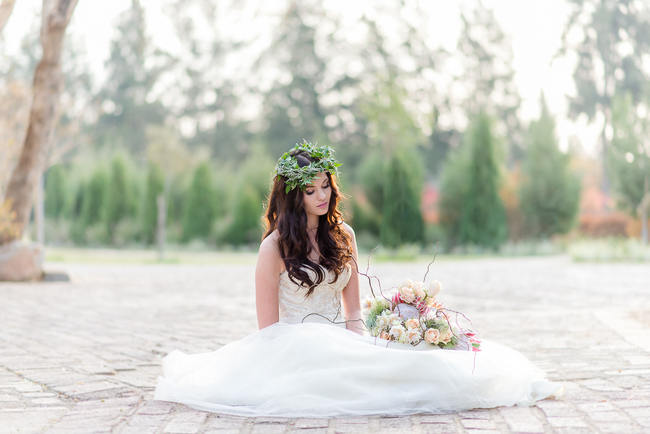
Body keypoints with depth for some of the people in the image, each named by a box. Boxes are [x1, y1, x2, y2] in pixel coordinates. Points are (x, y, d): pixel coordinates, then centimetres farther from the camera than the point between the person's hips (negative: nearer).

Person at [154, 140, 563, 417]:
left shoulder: (343, 235, 9)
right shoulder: (275, 247, -7)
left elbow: (353, 310, 12)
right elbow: (268, 326, -7)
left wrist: (357, 341, -10)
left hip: (341, 344, 5)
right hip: (294, 347, -5)